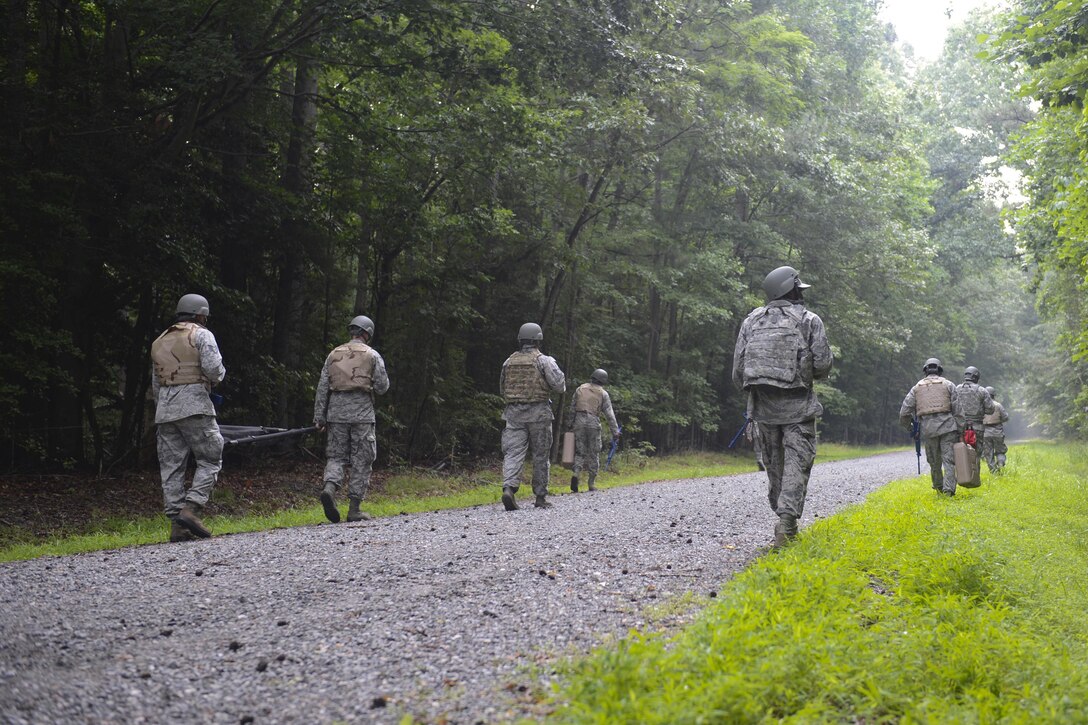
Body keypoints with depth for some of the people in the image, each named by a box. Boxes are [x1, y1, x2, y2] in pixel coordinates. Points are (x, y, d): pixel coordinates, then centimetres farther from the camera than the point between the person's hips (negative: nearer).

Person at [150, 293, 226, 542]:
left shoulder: (159, 341, 22)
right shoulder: (201, 335, 2)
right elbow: (213, 368, -13)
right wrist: (218, 376, 9)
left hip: (164, 409, 6)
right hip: (194, 405, -6)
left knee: (171, 467, 4)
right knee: (210, 460, 1)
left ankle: (177, 524, 1)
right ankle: (191, 508, -16)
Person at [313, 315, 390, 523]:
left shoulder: (334, 354, 11)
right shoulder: (372, 355, 1)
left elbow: (322, 387, 7)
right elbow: (382, 387, -3)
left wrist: (319, 417, 8)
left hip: (337, 412, 3)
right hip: (362, 413, -3)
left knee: (335, 456, 10)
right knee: (361, 461, 3)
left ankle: (329, 488, -19)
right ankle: (354, 509, 2)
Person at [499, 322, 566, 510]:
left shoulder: (509, 361, 9)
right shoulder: (544, 360, -5)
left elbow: (502, 389, 17)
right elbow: (559, 385, -11)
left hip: (514, 412, 3)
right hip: (538, 412, -3)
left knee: (513, 452, -3)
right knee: (541, 456, 7)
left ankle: (508, 488, -25)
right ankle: (540, 496, 12)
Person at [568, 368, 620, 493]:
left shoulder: (580, 389, 10)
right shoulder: (603, 393, 2)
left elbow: (572, 408, 12)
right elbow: (609, 414, -3)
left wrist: (571, 424, 21)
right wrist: (615, 431, -3)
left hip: (579, 422, 2)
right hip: (594, 423, -2)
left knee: (580, 451, 8)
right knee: (593, 454, 8)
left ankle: (575, 474, -16)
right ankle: (592, 483, 8)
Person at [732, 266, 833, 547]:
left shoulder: (751, 321, 7)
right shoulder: (810, 320, -3)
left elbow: (738, 368, 4)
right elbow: (823, 365, -8)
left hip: (763, 406, 4)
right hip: (797, 407, -4)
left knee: (774, 464, 14)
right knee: (796, 464, -4)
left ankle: (786, 522, 21)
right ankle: (787, 520, -19)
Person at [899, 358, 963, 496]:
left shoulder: (917, 387, 12)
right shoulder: (948, 385, 7)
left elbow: (904, 412, 5)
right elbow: (957, 410, 1)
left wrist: (908, 428, 21)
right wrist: (960, 431, 4)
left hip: (927, 428, 2)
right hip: (947, 426, -2)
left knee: (934, 461, 15)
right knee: (949, 459, -2)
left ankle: (939, 487, 28)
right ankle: (949, 489, -13)